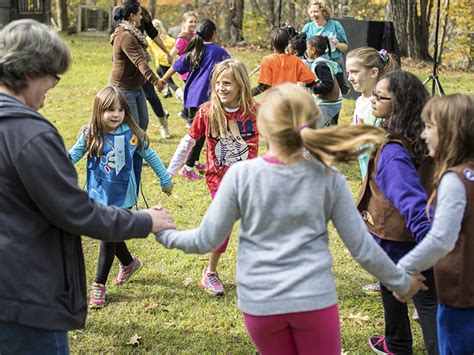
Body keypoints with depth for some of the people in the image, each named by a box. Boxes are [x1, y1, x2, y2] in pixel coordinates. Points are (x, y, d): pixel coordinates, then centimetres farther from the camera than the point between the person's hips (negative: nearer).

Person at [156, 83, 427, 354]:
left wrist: (164, 233, 16)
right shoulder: (328, 178, -8)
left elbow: (206, 240, -3)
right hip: (315, 299, 0)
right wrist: (402, 282, 13)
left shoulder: (240, 175, -12)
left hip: (260, 302, 1)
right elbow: (362, 247, -3)